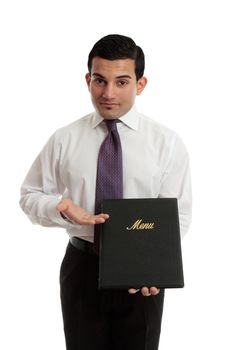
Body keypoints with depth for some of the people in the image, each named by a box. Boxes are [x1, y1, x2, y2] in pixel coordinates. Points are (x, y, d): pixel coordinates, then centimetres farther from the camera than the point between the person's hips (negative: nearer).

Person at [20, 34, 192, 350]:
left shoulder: (167, 142, -5)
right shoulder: (63, 139, -2)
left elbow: (178, 215, -6)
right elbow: (30, 195, 4)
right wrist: (61, 207, -19)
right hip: (82, 267, 1)